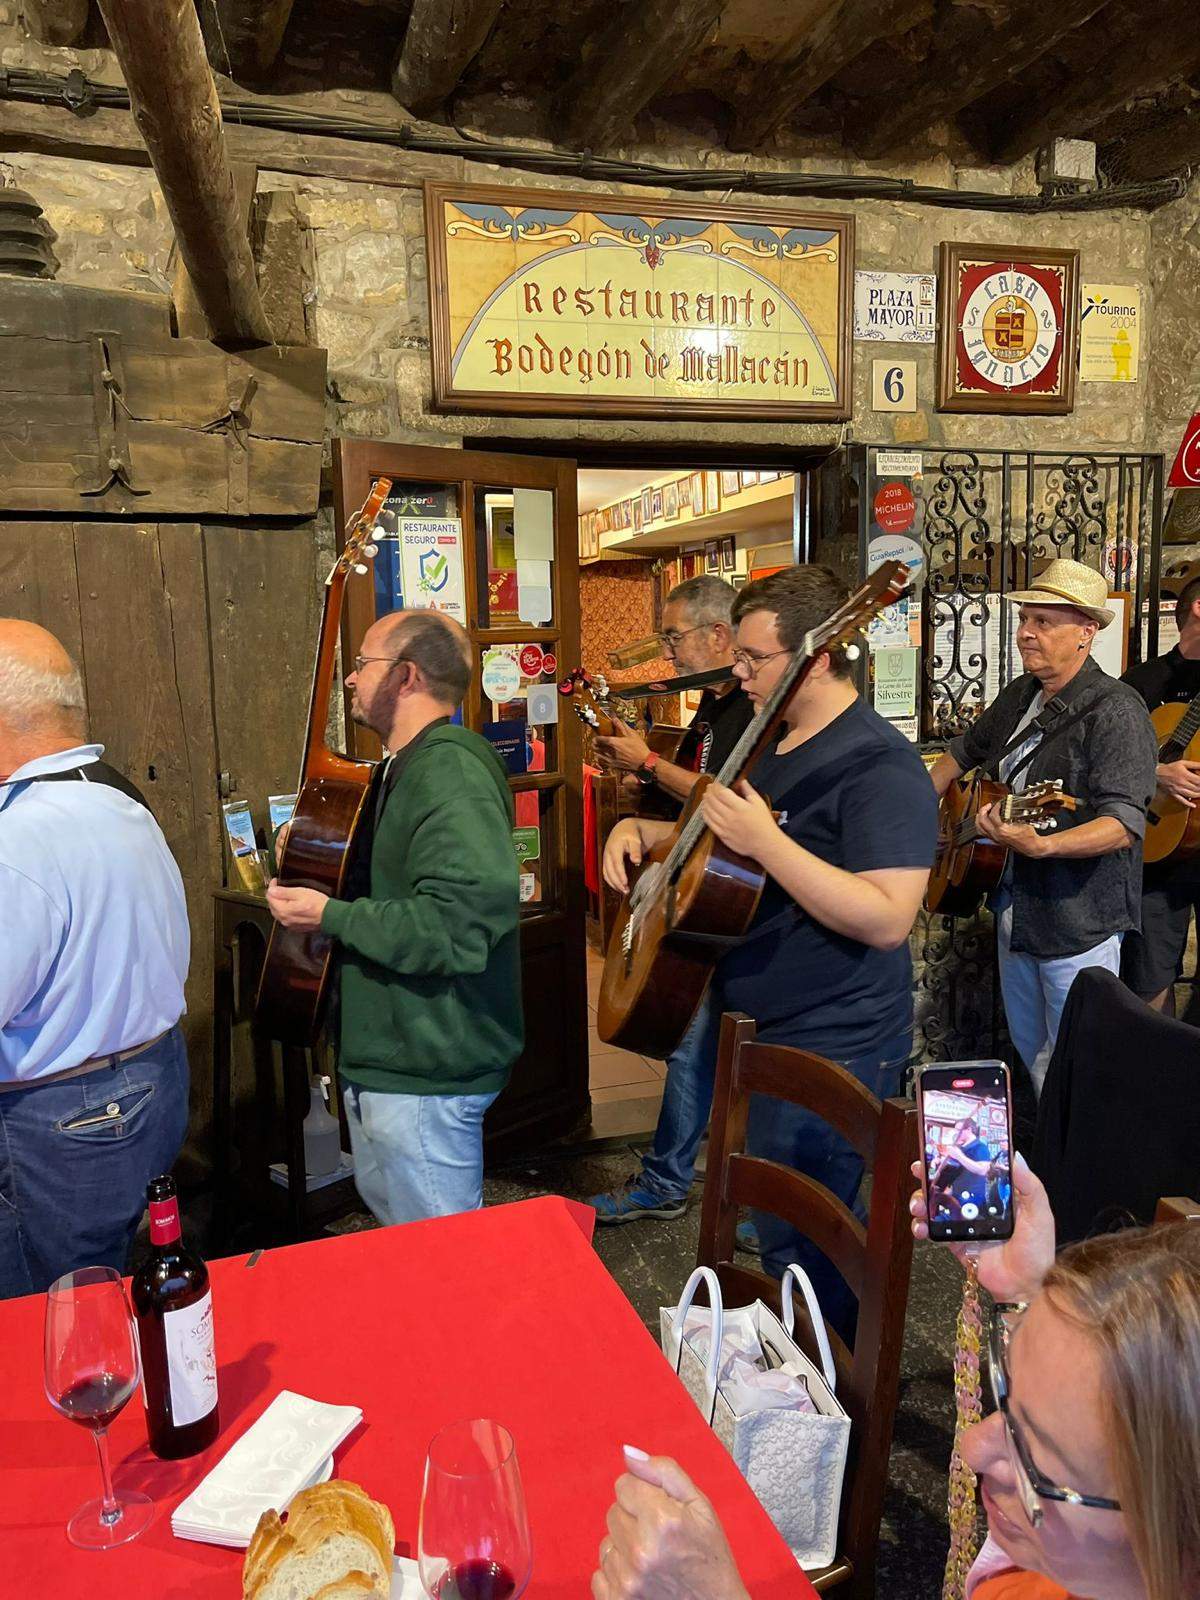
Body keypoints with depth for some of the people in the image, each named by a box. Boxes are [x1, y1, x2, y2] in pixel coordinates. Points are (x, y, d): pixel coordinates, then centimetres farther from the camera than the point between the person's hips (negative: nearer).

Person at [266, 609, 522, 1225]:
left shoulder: (453, 775, -23)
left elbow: (457, 925, -32)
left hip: (424, 1076, -11)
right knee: (387, 1213, 27)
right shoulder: (399, 769, 13)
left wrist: (329, 915, -24)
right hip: (379, 1056, 11)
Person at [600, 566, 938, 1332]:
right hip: (747, 1030, 9)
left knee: (802, 1251, 3)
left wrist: (765, 842, -31)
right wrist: (642, 830, 5)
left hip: (828, 1053, -9)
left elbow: (887, 919, -29)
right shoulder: (767, 743, 10)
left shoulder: (879, 766, -19)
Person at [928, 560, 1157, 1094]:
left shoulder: (1115, 710, -17)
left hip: (1078, 923, -8)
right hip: (1015, 910, 8)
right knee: (1029, 1054, 21)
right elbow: (964, 750, 26)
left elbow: (1124, 822, -27)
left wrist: (1042, 845, -41)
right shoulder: (1019, 695, 8)